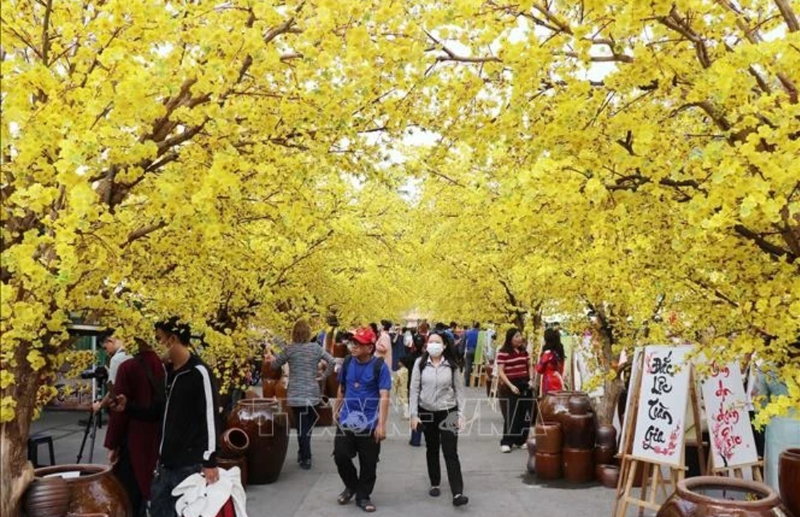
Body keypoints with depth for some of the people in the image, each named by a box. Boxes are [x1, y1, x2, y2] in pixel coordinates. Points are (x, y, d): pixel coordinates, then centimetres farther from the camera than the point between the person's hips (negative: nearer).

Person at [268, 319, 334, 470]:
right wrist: (324, 376, 6)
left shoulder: (289, 349, -5)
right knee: (307, 425, 17)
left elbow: (274, 365, 5)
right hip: (312, 392, 2)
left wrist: (272, 359, 27)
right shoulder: (316, 348, 0)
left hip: (296, 394, -2)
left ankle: (305, 459, 4)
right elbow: (331, 361, -5)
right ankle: (304, 453, 29)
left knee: (302, 426, 3)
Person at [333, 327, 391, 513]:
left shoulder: (380, 366, -14)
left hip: (369, 422, -3)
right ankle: (352, 485, 29)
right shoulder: (347, 362, 0)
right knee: (340, 455, 2)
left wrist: (381, 424, -22)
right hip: (347, 420, 3)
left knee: (368, 463, 7)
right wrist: (337, 409, 17)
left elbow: (384, 397, -17)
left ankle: (363, 496, 27)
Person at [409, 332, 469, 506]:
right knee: (432, 450, 15)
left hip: (448, 412, -1)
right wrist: (414, 414, -6)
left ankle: (457, 493, -6)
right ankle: (434, 484, 32)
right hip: (427, 412, 2)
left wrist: (460, 414, -4)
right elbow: (414, 390, -3)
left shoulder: (452, 365, -5)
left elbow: (459, 390, 0)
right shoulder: (420, 363, -5)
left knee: (451, 452, -5)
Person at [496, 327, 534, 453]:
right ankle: (506, 442, 3)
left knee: (524, 414, 8)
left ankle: (520, 440, 20)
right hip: (509, 386, -6)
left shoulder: (523, 351, 8)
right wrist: (510, 385, -18)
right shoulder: (503, 353, -11)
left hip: (524, 385, 6)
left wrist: (531, 379, 2)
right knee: (510, 415, -4)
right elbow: (500, 372, -12)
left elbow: (529, 366, 18)